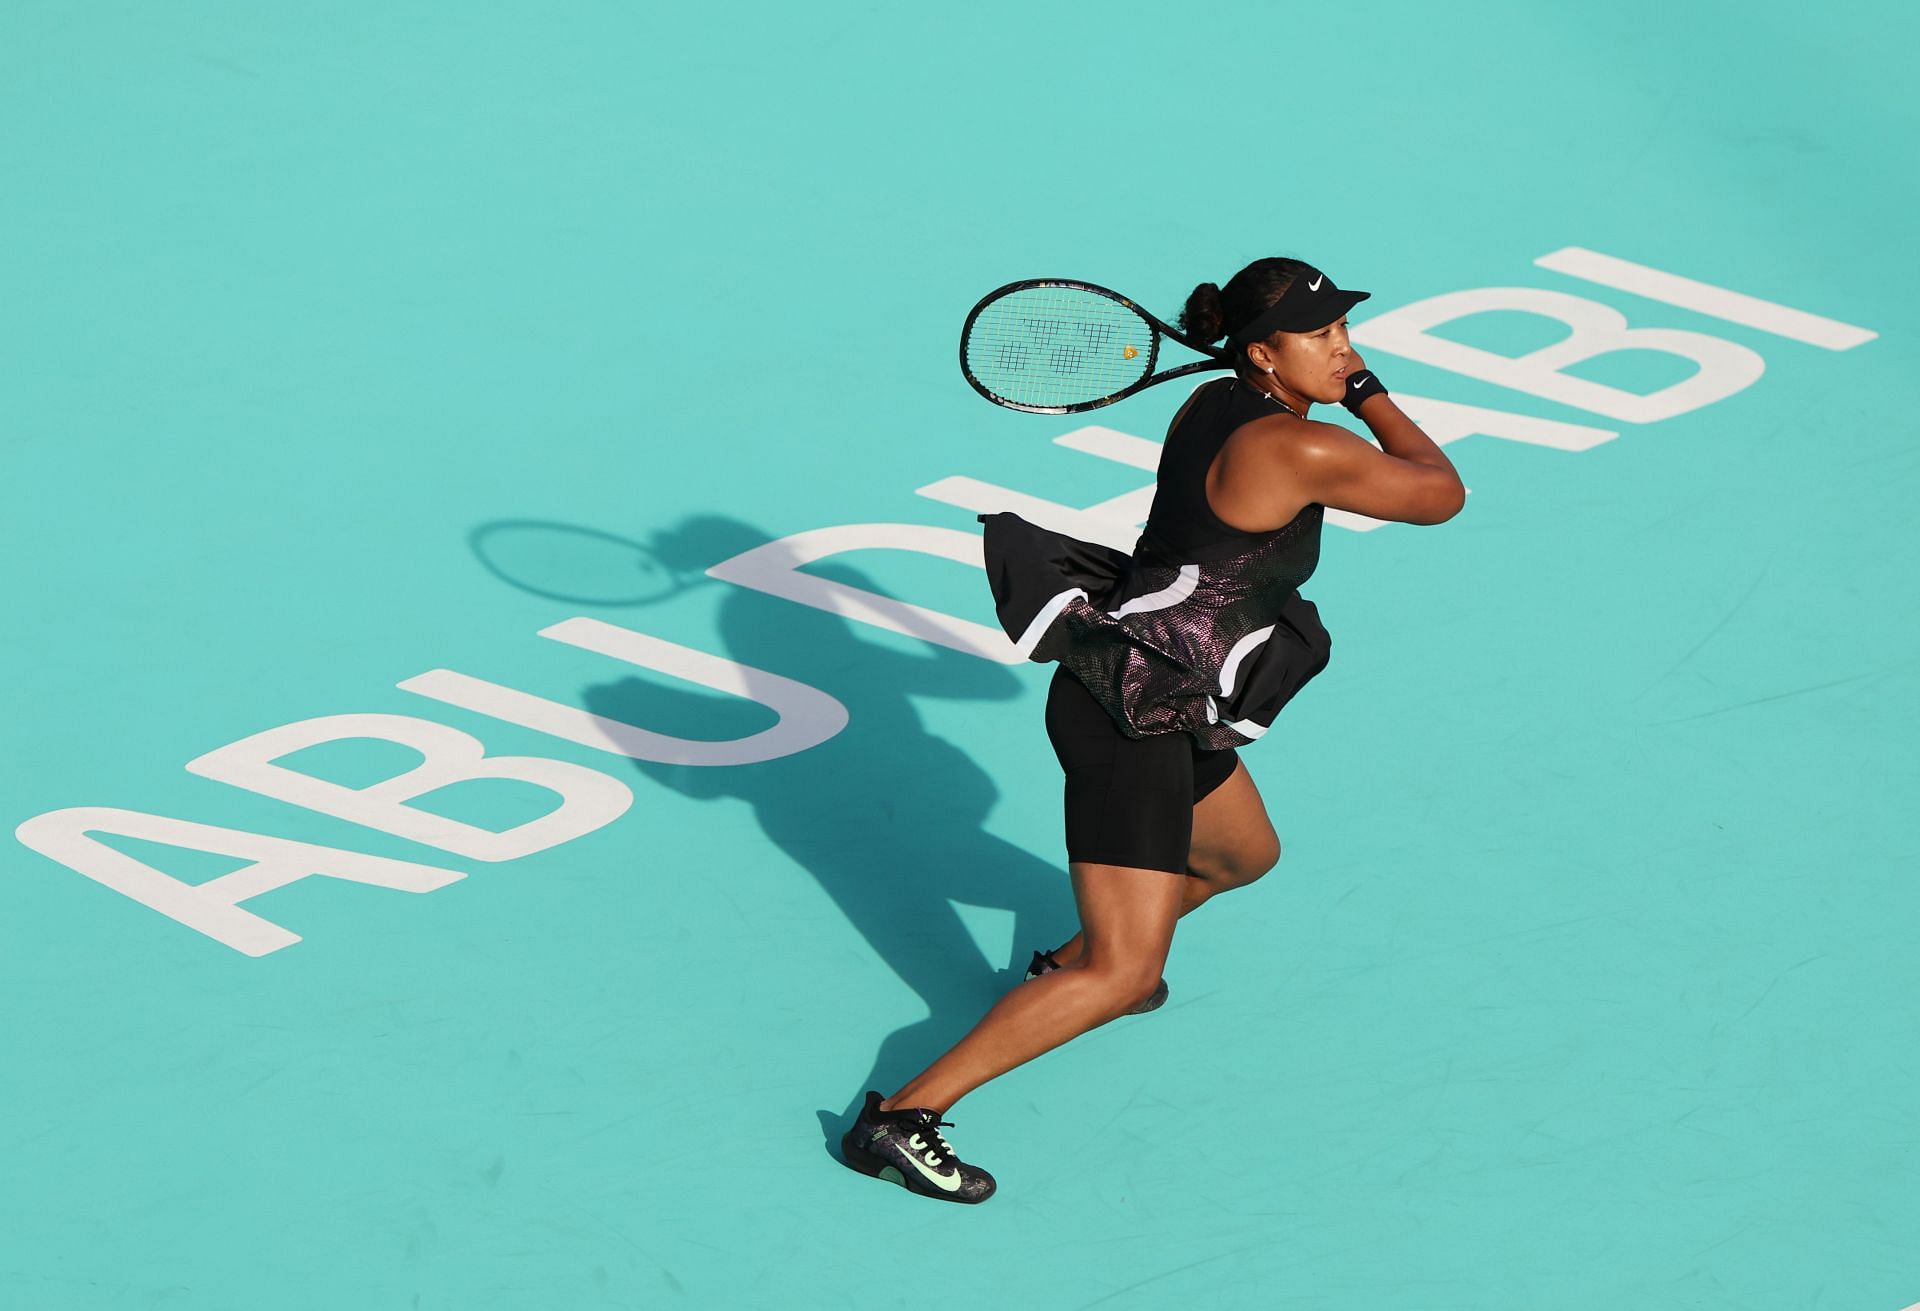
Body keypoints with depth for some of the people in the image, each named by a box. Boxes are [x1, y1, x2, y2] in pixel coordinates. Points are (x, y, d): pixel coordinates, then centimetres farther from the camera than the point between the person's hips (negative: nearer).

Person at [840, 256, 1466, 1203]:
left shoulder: (1211, 406, 5)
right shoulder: (1299, 449, -21)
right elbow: (1442, 493, -8)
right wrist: (1374, 400, 6)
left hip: (1163, 709, 10)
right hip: (1131, 724, -10)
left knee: (1245, 856, 35)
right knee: (1122, 977, -13)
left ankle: (1068, 964, 53)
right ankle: (901, 1118, -16)